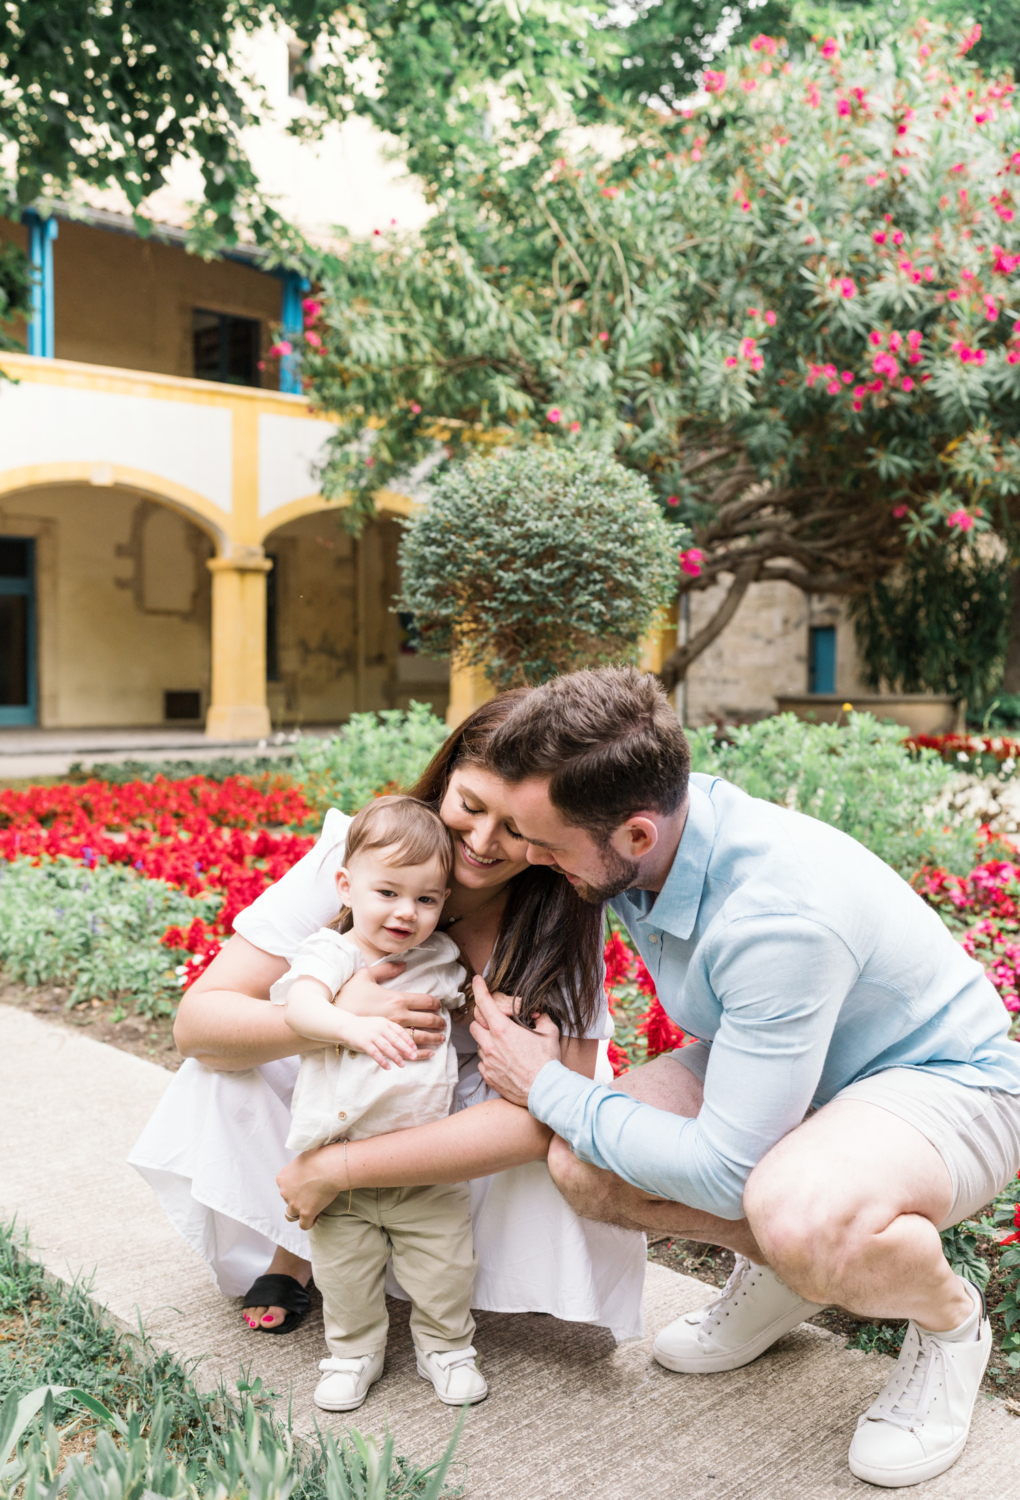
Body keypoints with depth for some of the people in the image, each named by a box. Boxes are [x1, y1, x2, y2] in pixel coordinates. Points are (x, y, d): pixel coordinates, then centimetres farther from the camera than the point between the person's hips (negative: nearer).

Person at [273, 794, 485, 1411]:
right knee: (344, 1267, 11)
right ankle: (354, 1353, 34)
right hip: (339, 1162, -2)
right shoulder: (329, 954, -11)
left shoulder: (440, 960, 2)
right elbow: (302, 1005, -31)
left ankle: (446, 1347, 33)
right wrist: (354, 1025, -50)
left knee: (446, 1265, 9)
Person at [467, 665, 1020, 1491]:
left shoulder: (780, 914, -38)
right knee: (582, 1168, -15)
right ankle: (779, 1267, 14)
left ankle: (949, 1318, -3)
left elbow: (722, 1173, -31)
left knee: (805, 1217, -40)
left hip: (947, 1080, -7)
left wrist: (549, 1089, -20)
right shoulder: (646, 823, -15)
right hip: (770, 1061, 7)